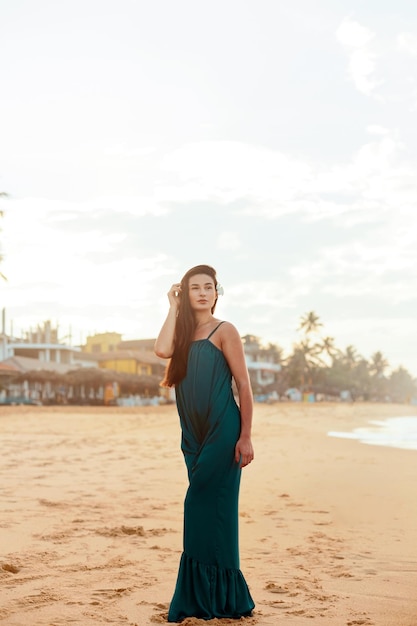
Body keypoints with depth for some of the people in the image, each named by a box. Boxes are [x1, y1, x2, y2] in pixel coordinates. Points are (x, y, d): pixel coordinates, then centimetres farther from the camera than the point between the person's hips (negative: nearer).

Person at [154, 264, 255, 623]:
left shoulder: (224, 331, -3)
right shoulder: (183, 333, 13)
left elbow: (244, 385, -7)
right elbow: (162, 350, -10)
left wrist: (246, 437, -13)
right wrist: (174, 307, -1)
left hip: (223, 432, -6)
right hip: (194, 434, 6)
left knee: (206, 508, -7)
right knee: (205, 509, 11)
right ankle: (205, 596, 20)